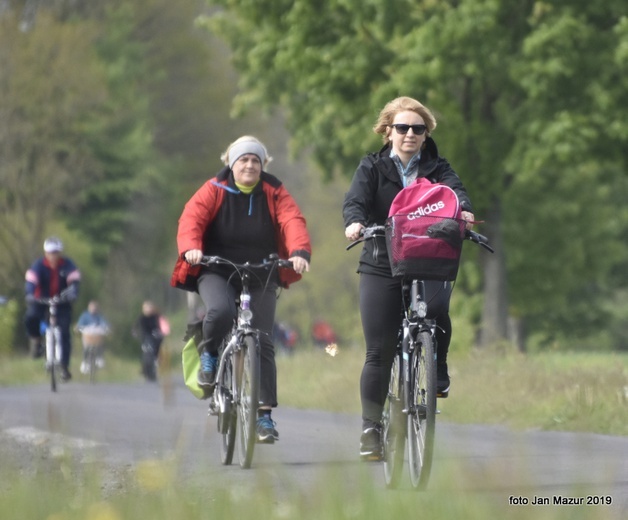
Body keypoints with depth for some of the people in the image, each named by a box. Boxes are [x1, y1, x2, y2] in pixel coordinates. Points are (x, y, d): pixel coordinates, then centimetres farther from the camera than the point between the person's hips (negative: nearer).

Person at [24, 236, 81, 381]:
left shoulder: (67, 265, -12)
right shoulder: (38, 265, -14)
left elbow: (74, 280, -24)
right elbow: (31, 281, -27)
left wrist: (72, 293, -46)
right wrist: (29, 294, -47)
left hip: (62, 302, 0)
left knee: (64, 333, -11)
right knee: (31, 318, -32)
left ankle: (64, 367, -4)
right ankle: (36, 341, -2)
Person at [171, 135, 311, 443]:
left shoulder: (274, 194, 1)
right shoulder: (214, 191, -2)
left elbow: (292, 221, -14)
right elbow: (191, 219, -14)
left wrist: (300, 252, -34)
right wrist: (191, 248, -36)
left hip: (261, 276, 2)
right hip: (217, 271, -1)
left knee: (263, 341, -4)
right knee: (220, 312, -33)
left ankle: (264, 414, 2)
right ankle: (210, 353, 0)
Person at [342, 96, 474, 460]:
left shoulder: (435, 168, 9)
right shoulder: (373, 168, 7)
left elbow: (454, 188, -10)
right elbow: (356, 199, -9)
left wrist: (463, 210, -34)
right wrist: (355, 221, -33)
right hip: (382, 266, 0)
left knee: (438, 311, -31)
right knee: (380, 352, -1)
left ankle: (439, 373, -5)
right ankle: (371, 428, 10)